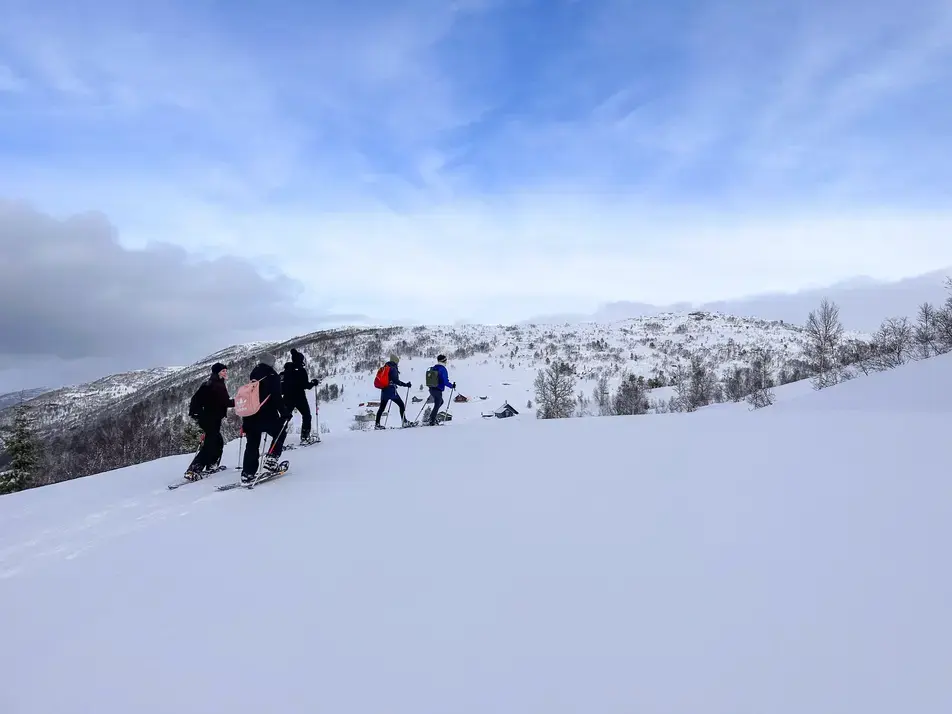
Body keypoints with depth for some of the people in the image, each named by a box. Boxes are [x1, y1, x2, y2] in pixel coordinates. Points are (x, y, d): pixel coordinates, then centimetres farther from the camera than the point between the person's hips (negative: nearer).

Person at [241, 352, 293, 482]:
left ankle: (247, 474, 10)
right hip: (267, 416, -6)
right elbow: (277, 398, -13)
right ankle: (270, 462, 6)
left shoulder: (253, 377, 15)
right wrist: (285, 412, -3)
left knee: (252, 445, 13)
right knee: (280, 433, 18)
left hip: (250, 417, 6)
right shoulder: (272, 376, -6)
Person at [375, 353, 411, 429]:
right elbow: (395, 380, -18)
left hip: (384, 390, 8)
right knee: (402, 405, 1)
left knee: (382, 407, 12)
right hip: (391, 390, -8)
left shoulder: (385, 367, 14)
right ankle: (404, 422, -3)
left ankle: (377, 424, 12)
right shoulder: (393, 368, -10)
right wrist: (405, 384, -15)